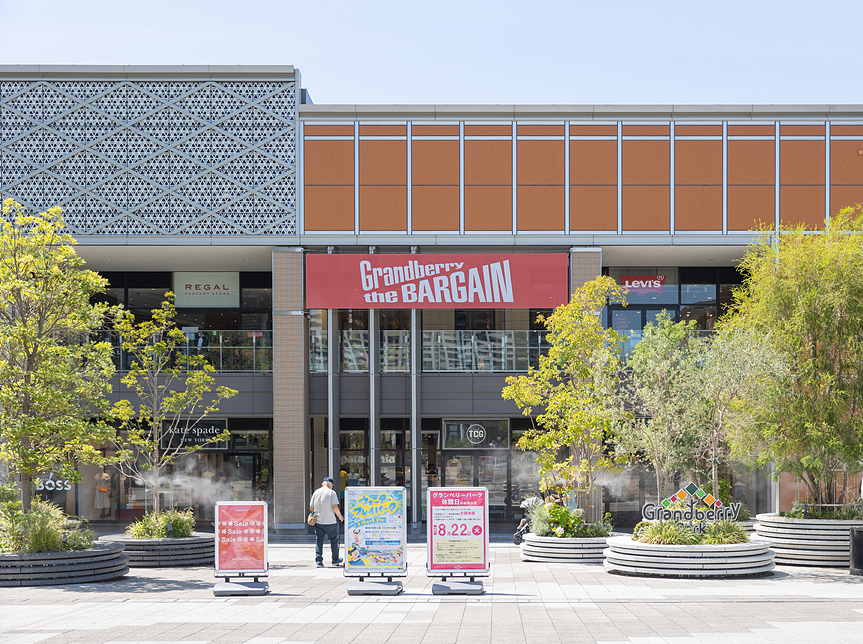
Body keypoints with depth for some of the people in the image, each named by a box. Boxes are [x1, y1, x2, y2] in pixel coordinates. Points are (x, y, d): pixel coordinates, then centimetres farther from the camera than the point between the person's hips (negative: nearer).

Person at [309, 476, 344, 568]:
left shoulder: (316, 492, 8)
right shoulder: (332, 493, -6)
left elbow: (311, 508, 11)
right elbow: (335, 507, -14)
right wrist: (340, 517, 1)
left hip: (318, 521, 3)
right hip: (330, 522, -3)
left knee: (318, 541, 5)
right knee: (334, 541, 10)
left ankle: (319, 561, -2)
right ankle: (335, 561, 17)